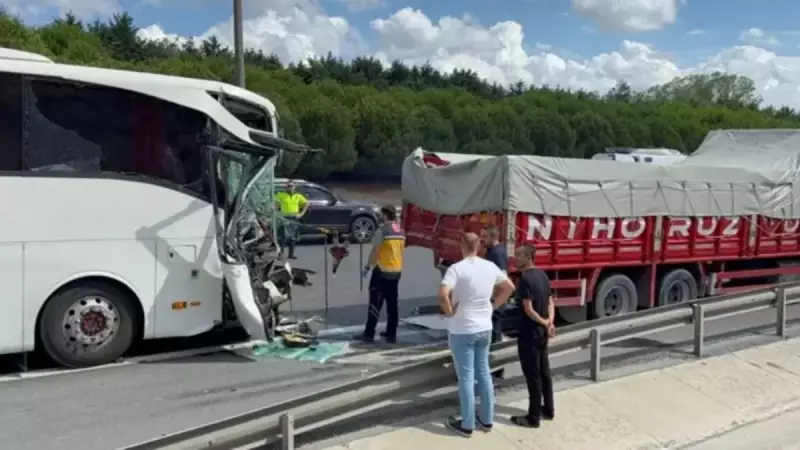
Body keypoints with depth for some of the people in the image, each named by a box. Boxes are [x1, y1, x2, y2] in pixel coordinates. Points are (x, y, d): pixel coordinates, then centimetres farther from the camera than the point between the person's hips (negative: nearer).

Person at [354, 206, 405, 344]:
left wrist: (367, 267, -6)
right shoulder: (401, 232, 10)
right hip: (397, 271, 7)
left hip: (382, 270, -7)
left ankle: (369, 334, 1)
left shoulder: (382, 230, -13)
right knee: (392, 304, 10)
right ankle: (391, 334, 14)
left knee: (375, 303, -2)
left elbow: (375, 251, -14)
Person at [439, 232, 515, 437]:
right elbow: (509, 287, 12)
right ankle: (487, 419, 26)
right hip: (485, 328, 6)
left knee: (466, 377, 3)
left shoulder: (457, 268, -19)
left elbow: (443, 294, -33)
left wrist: (449, 311, -16)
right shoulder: (490, 267, 1)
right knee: (483, 372, 17)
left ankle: (467, 425, 13)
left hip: (462, 331, -6)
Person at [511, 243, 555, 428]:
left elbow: (529, 310, -22)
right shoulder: (542, 275, 8)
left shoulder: (525, 278, -21)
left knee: (532, 375, 0)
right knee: (544, 372, 18)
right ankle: (548, 410, 30)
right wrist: (550, 323, -4)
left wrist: (544, 323, -7)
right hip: (542, 333, 9)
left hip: (529, 334, -9)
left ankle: (533, 418, 9)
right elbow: (550, 302, 10)